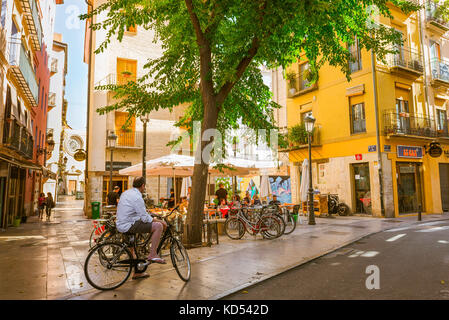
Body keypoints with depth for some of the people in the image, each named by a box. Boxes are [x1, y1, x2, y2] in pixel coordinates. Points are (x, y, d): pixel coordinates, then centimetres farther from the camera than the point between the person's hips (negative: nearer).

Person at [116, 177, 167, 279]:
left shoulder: (126, 193, 13)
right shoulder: (137, 197, -18)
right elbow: (145, 218, -18)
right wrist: (160, 221, -6)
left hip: (121, 225, 10)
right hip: (129, 226, -10)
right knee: (158, 226, -14)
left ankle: (137, 272, 39)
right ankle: (153, 254, -6)